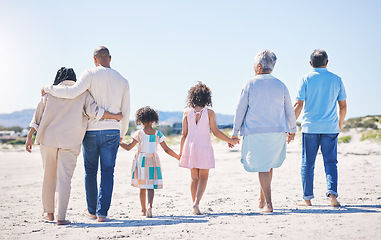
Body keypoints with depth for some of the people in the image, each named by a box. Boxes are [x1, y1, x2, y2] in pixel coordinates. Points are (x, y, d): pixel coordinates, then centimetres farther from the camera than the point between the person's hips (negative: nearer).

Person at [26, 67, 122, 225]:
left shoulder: (50, 91, 9)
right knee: (64, 178, -2)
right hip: (70, 141, -2)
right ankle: (61, 217, -7)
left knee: (49, 176, 14)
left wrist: (29, 136, 10)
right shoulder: (82, 92, 3)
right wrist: (116, 116, 1)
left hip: (48, 138, 2)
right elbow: (93, 111, -8)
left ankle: (48, 212, 23)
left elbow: (38, 116, 8)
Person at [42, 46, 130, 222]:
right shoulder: (123, 81, 6)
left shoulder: (91, 74, -7)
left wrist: (49, 88, -8)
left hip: (91, 131, -1)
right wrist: (122, 134, 21)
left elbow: (73, 92, -22)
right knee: (107, 172, 5)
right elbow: (125, 112, 8)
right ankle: (102, 213, 0)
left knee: (90, 170, 14)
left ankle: (92, 210, 22)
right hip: (112, 131, 2)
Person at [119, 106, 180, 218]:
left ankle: (144, 210, 20)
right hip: (153, 161, 0)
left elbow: (128, 147, -3)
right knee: (150, 186, 1)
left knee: (142, 187, 12)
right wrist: (178, 157, 13)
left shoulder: (139, 134, -5)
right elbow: (167, 150, 0)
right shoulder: (158, 134, -2)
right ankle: (149, 205, -24)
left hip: (141, 161, 0)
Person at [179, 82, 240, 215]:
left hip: (190, 146, 2)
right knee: (203, 177, 6)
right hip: (204, 147, -2)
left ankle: (195, 205, 13)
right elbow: (216, 132, -8)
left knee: (194, 178, 13)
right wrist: (231, 141, 2)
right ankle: (197, 202, -13)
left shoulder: (187, 113, 1)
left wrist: (181, 152, 11)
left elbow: (184, 135, 2)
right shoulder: (209, 112, -6)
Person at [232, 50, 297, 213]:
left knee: (262, 168, 1)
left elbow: (240, 110, -3)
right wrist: (292, 130, 25)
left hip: (255, 133, -3)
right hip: (277, 132, 3)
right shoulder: (280, 85, 4)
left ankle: (268, 204, -4)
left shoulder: (250, 85, -5)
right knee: (269, 165, 19)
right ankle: (261, 200, 24)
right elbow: (289, 111, 11)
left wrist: (235, 132, 5)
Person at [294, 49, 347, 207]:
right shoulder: (336, 80, 6)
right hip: (330, 128, 1)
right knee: (330, 162, 6)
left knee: (307, 163, 6)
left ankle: (307, 198, 9)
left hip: (310, 128, -1)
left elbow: (299, 105, -7)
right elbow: (343, 106, 8)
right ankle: (332, 194, -9)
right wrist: (340, 125, 22)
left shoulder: (306, 79, -1)